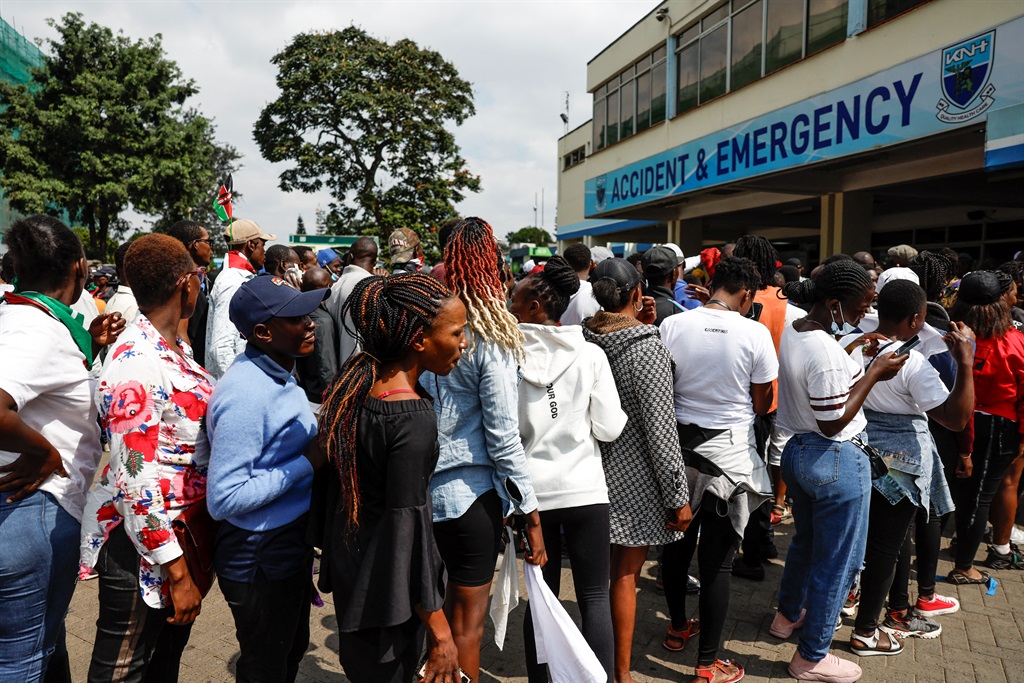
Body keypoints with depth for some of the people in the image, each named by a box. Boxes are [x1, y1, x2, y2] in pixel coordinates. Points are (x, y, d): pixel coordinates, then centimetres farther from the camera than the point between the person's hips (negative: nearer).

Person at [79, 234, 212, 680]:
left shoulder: (176, 345, 4)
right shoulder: (135, 364, -25)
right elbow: (135, 482, -25)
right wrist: (176, 571, -21)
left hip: (186, 527, 9)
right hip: (141, 543, -8)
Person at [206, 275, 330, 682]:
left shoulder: (278, 375, 3)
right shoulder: (246, 394, -26)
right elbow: (224, 499, -27)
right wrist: (307, 463, -24)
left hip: (292, 546, 9)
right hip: (260, 559, -9)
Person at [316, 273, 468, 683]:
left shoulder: (359, 379, -3)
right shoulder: (413, 418, -28)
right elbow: (407, 525, -26)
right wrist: (440, 632, -18)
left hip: (349, 557, 8)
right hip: (385, 583, -8)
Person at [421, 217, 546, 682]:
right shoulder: (492, 338, -16)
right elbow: (503, 435, -16)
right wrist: (532, 516, -10)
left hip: (431, 483, 6)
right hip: (473, 488, -6)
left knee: (455, 601, 25)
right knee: (468, 618, 10)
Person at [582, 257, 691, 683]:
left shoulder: (582, 340, -4)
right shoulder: (648, 350, -19)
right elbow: (660, 432, -18)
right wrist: (678, 498, -9)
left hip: (592, 468, 6)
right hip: (634, 477, -6)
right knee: (625, 576, 8)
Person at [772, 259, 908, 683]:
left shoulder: (793, 331, 1)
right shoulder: (825, 352, -28)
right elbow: (833, 423, -23)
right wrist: (874, 373, -20)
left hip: (797, 450, 10)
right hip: (836, 461, -10)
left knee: (805, 540, 29)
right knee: (837, 560, 8)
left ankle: (788, 615, 50)